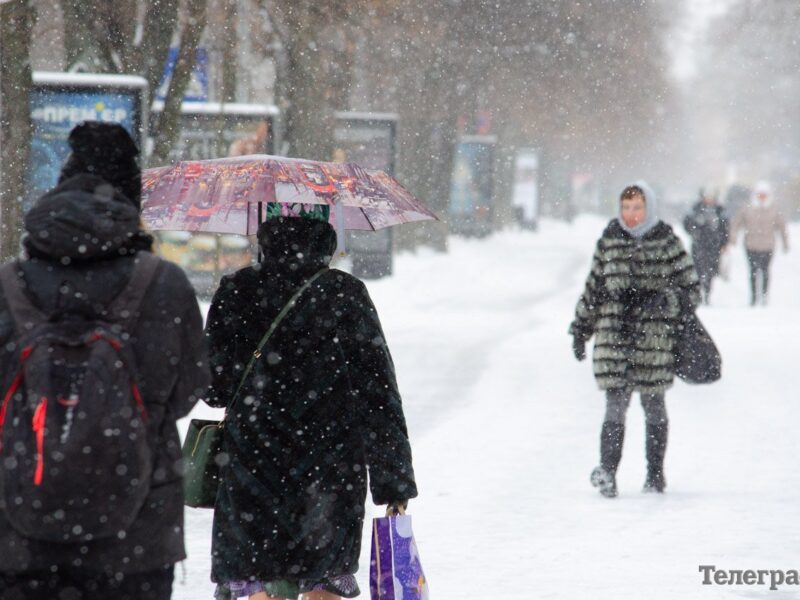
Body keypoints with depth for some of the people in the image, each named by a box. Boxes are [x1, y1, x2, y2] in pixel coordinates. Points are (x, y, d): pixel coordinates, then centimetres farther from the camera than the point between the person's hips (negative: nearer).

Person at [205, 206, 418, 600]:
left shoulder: (236, 294, -4)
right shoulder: (346, 296, -5)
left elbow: (213, 387, -1)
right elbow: (379, 394, -4)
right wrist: (394, 480, 2)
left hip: (253, 463, 0)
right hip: (332, 473, 0)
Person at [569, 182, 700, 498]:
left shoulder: (667, 243, 1)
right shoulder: (609, 241, 8)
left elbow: (691, 290, 3)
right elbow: (593, 287, 17)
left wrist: (664, 300, -16)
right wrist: (581, 329, 17)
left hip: (655, 338, -1)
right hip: (613, 336, 1)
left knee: (653, 405, 8)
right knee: (615, 403, -10)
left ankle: (655, 473, 21)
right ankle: (607, 471, -20)